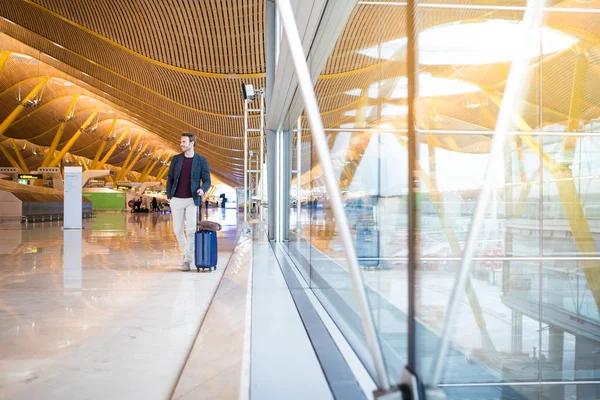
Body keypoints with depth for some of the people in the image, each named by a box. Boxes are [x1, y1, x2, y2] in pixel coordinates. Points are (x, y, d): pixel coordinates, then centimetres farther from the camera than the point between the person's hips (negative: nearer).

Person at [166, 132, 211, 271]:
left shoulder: (201, 160, -1)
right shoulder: (176, 159, 6)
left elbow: (207, 180, 0)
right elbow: (170, 178, 11)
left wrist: (203, 189, -21)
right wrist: (169, 196, 5)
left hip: (192, 200, -3)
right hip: (176, 200, 3)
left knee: (191, 231, -8)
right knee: (178, 230, 9)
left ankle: (188, 260, 3)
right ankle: (186, 253, 30)